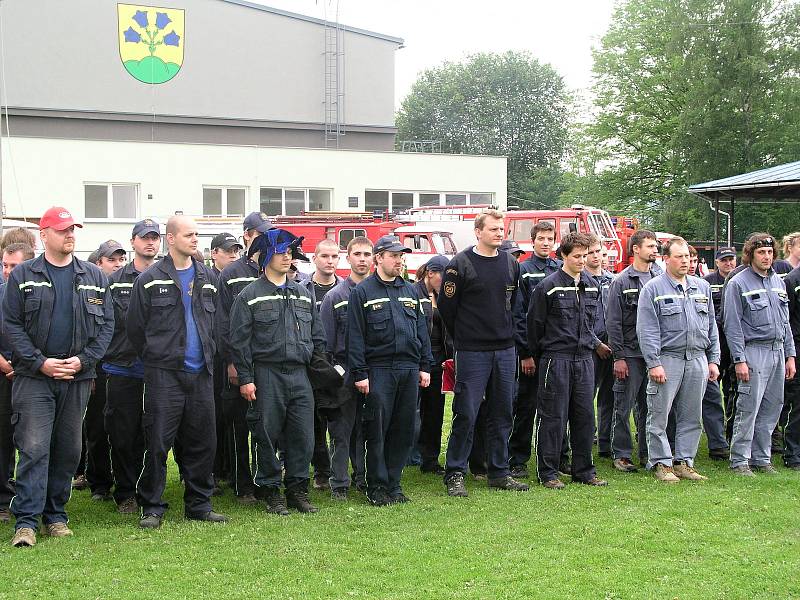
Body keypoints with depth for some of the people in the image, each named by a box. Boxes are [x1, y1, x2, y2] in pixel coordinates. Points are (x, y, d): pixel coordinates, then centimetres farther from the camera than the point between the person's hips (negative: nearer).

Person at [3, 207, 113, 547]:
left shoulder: (93, 277, 9)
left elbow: (106, 324, 7)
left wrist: (84, 360, -7)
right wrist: (40, 362, -12)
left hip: (77, 378, 3)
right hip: (34, 377, -3)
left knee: (69, 449, 7)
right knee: (34, 448, -10)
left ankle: (56, 515, 19)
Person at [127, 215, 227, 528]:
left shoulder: (208, 278, 12)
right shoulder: (149, 280, -1)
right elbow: (134, 327, 3)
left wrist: (209, 353, 12)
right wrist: (155, 357, 7)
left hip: (201, 373, 4)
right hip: (163, 373, -4)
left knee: (202, 442, 7)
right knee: (158, 442, -4)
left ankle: (199, 504, 17)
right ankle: (152, 507, 5)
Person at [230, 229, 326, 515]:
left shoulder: (303, 295, 15)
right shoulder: (250, 296, 0)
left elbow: (317, 337, 19)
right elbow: (239, 341, -4)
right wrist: (245, 379, -10)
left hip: (300, 375, 4)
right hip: (267, 375, -4)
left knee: (303, 436, 3)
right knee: (268, 437, 1)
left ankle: (298, 490, 14)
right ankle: (271, 492, 12)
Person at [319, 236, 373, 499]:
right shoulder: (335, 296, 0)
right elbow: (325, 340, 0)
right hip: (345, 373, -2)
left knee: (368, 429, 9)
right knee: (341, 431, 1)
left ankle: (364, 477, 19)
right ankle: (339, 483, 8)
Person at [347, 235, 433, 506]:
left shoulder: (409, 291, 16)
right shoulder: (362, 292, -1)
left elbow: (421, 329, 18)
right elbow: (355, 336, -5)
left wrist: (425, 366, 12)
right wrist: (360, 373, -10)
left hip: (409, 370, 5)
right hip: (378, 369, -5)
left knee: (404, 431, 6)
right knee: (377, 431, -2)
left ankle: (393, 482, 15)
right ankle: (377, 486, 5)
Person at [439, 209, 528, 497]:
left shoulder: (511, 264, 10)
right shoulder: (461, 264, -8)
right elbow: (447, 306, -4)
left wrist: (513, 338, 13)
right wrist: (462, 339, 4)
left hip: (505, 351, 5)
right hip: (472, 352, -5)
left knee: (502, 414, 9)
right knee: (465, 414, -4)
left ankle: (499, 472, 18)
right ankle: (454, 475, 4)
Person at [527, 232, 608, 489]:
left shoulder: (592, 285, 10)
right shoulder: (549, 286, -7)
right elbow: (535, 323, -1)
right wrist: (538, 358, 5)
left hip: (584, 359, 6)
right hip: (556, 359, -5)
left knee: (585, 415, 8)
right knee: (553, 417, -2)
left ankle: (583, 470, 17)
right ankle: (548, 472, 4)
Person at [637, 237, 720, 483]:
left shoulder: (702, 287, 14)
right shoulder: (653, 288, -2)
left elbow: (711, 326, 18)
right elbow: (647, 330, -7)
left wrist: (713, 360, 11)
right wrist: (653, 363, -14)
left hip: (697, 360, 5)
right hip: (667, 359, -5)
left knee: (691, 417, 8)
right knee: (659, 416, -2)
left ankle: (684, 462, 16)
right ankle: (661, 463, 5)